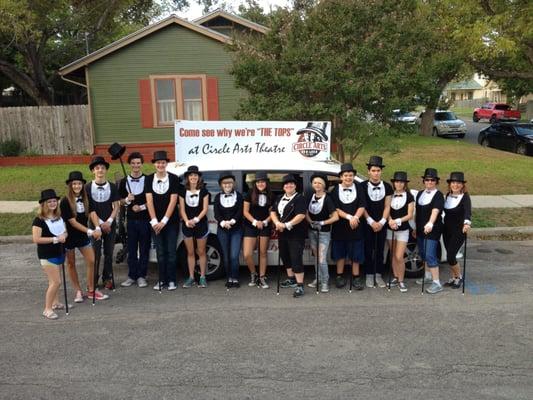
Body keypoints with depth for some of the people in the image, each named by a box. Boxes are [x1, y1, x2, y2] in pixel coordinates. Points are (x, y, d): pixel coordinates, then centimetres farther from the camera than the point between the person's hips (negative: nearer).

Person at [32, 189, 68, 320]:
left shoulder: (59, 217, 7)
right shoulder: (39, 220, -15)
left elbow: (65, 231, 16)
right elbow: (36, 239, -21)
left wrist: (63, 236, -8)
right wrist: (55, 239, -22)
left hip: (59, 253, 7)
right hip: (47, 255, -7)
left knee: (55, 280, 20)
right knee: (56, 281, -10)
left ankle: (55, 303, 34)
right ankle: (47, 309, 1)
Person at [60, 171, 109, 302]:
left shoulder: (85, 199, -1)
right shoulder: (65, 202, -16)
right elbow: (72, 222, -18)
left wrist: (97, 229, -23)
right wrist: (90, 232, -23)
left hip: (83, 235, 4)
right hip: (69, 236, -4)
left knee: (92, 261, -1)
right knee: (71, 264, 9)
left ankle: (91, 291, 12)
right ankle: (78, 291, 22)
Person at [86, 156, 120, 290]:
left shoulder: (112, 187, 5)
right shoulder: (88, 187, 0)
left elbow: (116, 206, 3)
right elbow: (90, 208, -4)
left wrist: (109, 222, -10)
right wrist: (100, 224, -10)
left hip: (110, 225, 1)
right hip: (95, 225, -1)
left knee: (109, 253, 5)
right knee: (95, 252, -2)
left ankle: (108, 278, 15)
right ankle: (93, 280, 8)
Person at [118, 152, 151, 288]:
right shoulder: (124, 181, 8)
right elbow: (121, 200, 12)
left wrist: (142, 207, -12)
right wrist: (127, 200, -9)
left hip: (145, 219, -2)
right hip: (131, 219, 2)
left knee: (144, 249, 3)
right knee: (131, 249, 7)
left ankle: (141, 276, 12)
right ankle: (132, 276, 16)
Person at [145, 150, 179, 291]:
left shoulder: (173, 178, -4)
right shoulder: (149, 179, 3)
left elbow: (173, 201, -9)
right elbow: (149, 201, -1)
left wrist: (164, 221, -12)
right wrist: (154, 221, -9)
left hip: (171, 221, -2)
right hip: (156, 222, 2)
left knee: (171, 251, 1)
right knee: (160, 252, 7)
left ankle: (171, 280, 9)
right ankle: (161, 280, 15)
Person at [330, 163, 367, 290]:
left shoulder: (358, 188, 2)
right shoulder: (336, 189, -1)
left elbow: (362, 206, -4)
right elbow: (335, 209, -7)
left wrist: (355, 218, -20)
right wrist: (349, 217, -18)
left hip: (355, 227, 0)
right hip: (339, 226, 0)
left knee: (356, 253, 5)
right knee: (339, 253, 9)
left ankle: (356, 277, 16)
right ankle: (339, 276, 20)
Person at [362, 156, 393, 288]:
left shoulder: (387, 186, 3)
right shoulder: (363, 186, -4)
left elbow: (387, 206, 3)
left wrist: (381, 222, -8)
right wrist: (372, 222, -11)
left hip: (381, 224, 2)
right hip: (367, 224, -2)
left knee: (380, 250, 7)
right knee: (368, 250, 3)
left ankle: (378, 275, 16)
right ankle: (369, 276, 12)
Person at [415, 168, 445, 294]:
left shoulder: (438, 195, -11)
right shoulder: (420, 194, 11)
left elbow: (435, 211, -28)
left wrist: (430, 223, -44)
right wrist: (414, 227, 16)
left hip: (433, 230, -7)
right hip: (420, 229, 7)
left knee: (430, 256, -13)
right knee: (423, 254, 17)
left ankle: (437, 283, -8)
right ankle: (428, 276, 34)